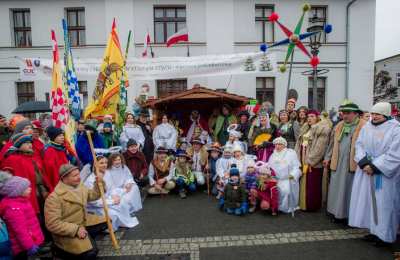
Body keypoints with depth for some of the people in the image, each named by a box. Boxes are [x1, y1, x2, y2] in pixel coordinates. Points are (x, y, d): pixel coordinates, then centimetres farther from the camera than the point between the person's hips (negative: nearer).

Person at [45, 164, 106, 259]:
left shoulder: (79, 186, -1)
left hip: (84, 222, 8)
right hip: (67, 231, -8)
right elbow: (53, 224, -26)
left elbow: (93, 195, 13)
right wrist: (76, 230, -27)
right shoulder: (54, 197, -24)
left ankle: (86, 237, 3)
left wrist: (99, 183, -5)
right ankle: (59, 249, 1)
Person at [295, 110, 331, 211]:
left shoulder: (322, 130, -9)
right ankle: (303, 204, 22)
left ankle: (312, 206, 13)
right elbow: (299, 144, 14)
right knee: (304, 183, 12)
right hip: (303, 160, 7)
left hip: (314, 162, -7)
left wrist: (310, 160, -18)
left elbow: (319, 147, -16)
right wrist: (298, 158, 8)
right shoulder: (305, 129, 15)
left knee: (313, 186, 1)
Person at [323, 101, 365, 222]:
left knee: (350, 189, 4)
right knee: (337, 188, 10)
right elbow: (332, 143, 17)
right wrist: (327, 157, 14)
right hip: (338, 163, 5)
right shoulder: (339, 126, 13)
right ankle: (338, 212, 22)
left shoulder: (364, 126, -4)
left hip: (353, 164, -5)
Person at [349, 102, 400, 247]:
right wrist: (364, 163, -14)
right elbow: (359, 145, 2)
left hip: (385, 174, -5)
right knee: (368, 201, 10)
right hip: (366, 171, 5)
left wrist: (374, 167, -17)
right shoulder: (366, 127, 6)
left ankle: (385, 235, 17)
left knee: (383, 203, 2)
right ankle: (374, 230, 23)